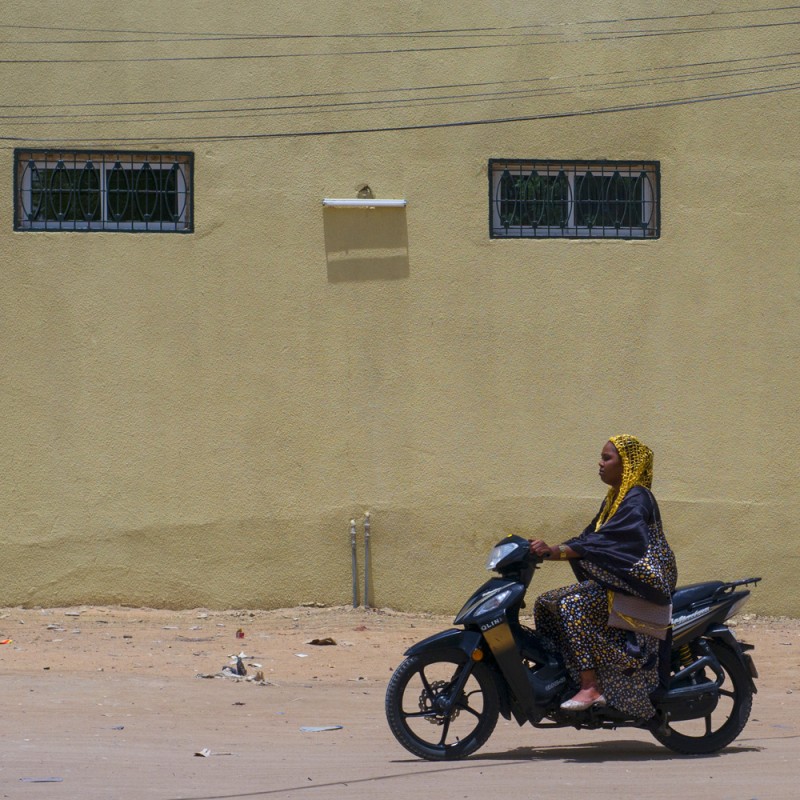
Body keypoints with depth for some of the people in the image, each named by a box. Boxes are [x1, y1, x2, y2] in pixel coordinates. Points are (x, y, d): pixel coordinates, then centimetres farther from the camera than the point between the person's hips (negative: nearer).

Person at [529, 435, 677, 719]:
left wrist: (557, 551, -31)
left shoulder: (637, 500, -14)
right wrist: (547, 549, 0)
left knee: (573, 605, -31)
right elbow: (590, 536, 15)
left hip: (638, 583, -10)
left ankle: (590, 686, -34)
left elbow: (607, 540, -26)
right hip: (610, 580, 10)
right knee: (546, 603, 2)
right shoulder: (614, 499, 17)